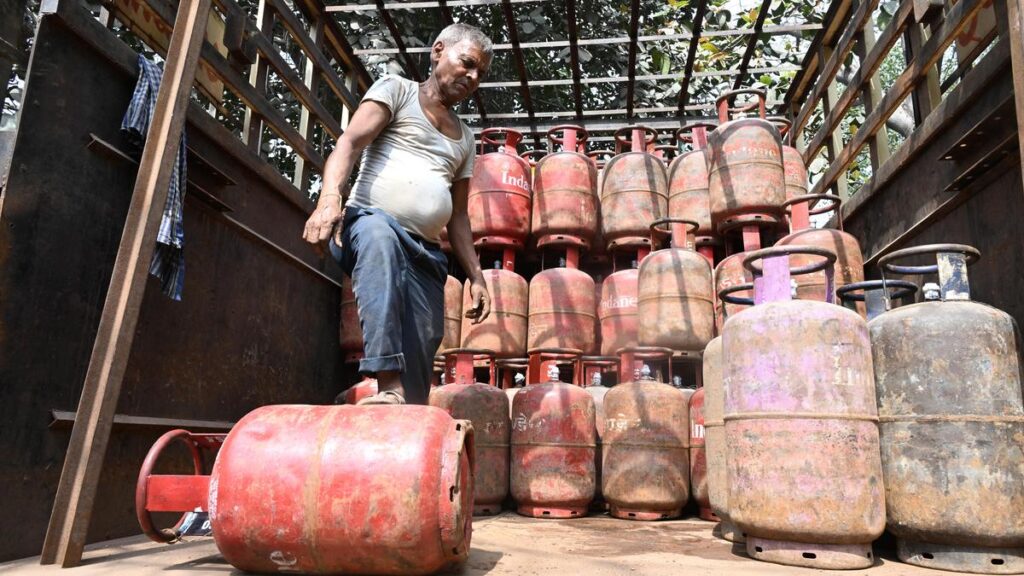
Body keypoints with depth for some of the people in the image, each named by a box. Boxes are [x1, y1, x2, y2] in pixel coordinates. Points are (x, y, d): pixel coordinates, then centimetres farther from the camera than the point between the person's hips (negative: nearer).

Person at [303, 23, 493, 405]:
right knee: (379, 233, -41)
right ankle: (389, 386, -47)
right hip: (369, 222, -6)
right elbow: (350, 143, -6)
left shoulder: (464, 137, 26)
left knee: (419, 360, -5)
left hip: (427, 253, 6)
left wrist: (475, 276, 17)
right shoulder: (396, 90, 11)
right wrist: (330, 198, -26)